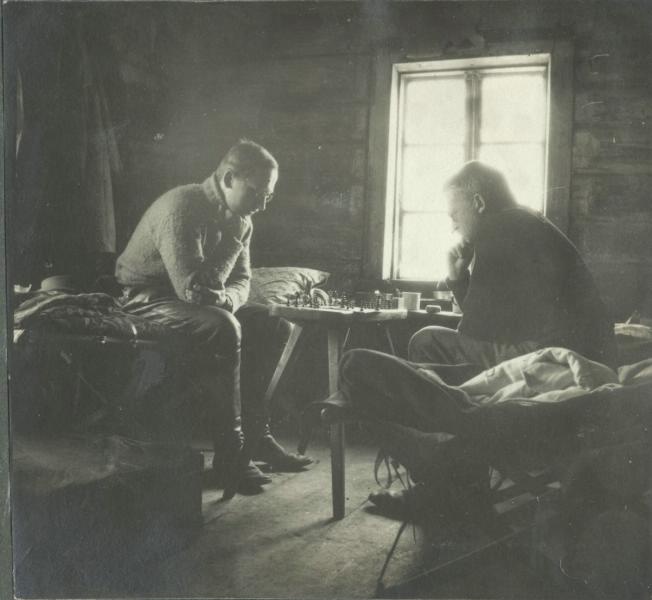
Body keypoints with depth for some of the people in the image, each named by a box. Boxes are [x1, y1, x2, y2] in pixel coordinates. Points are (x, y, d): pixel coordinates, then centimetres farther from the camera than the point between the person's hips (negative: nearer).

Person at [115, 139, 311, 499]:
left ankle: (255, 434, 3)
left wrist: (228, 299, -13)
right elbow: (193, 289, -31)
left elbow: (241, 280, 10)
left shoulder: (239, 220, 4)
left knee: (275, 326, 0)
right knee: (224, 329, -34)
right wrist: (233, 239, -21)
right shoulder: (182, 207, -23)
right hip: (145, 299, -9)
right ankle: (230, 453, -26)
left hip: (207, 303, 9)